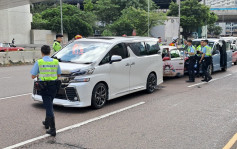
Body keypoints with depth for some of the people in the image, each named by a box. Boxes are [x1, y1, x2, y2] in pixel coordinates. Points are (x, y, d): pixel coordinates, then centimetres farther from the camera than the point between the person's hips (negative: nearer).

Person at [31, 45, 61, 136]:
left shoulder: (39, 62, -8)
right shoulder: (55, 62, 1)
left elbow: (33, 76, -4)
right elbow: (59, 75, 10)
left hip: (44, 87, -4)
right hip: (54, 86, 4)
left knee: (49, 107, -5)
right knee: (49, 105, 24)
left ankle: (53, 129, -8)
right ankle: (47, 122, 38)